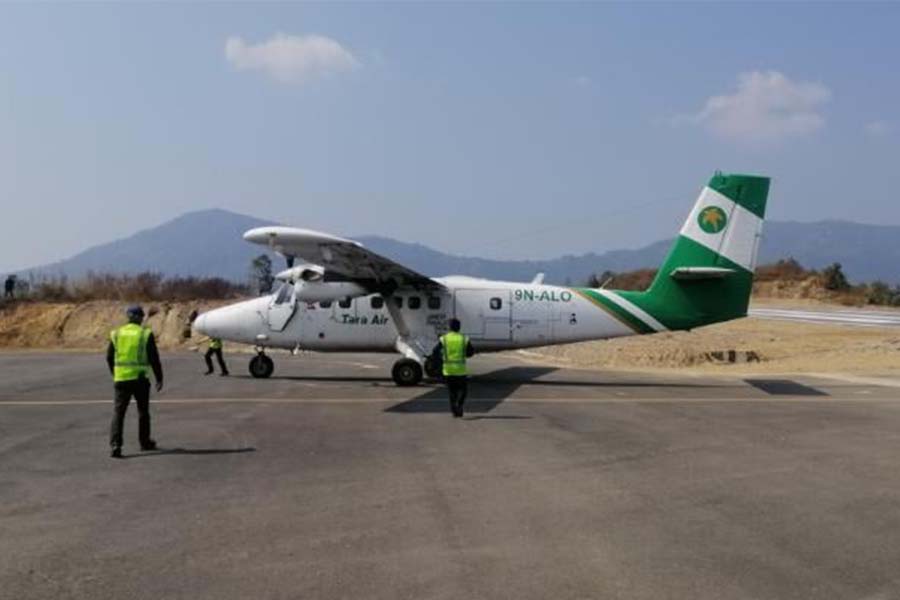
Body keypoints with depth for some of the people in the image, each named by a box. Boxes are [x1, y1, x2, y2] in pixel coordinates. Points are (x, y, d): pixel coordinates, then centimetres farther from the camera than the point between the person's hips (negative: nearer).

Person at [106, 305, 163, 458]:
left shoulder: (116, 334, 5)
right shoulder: (146, 334, -4)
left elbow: (109, 357, 10)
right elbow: (154, 358, -5)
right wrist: (159, 378, 2)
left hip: (121, 379, 2)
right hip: (140, 378, -2)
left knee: (118, 412, 3)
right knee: (143, 411, 15)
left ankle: (115, 445, -11)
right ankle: (145, 442, 25)